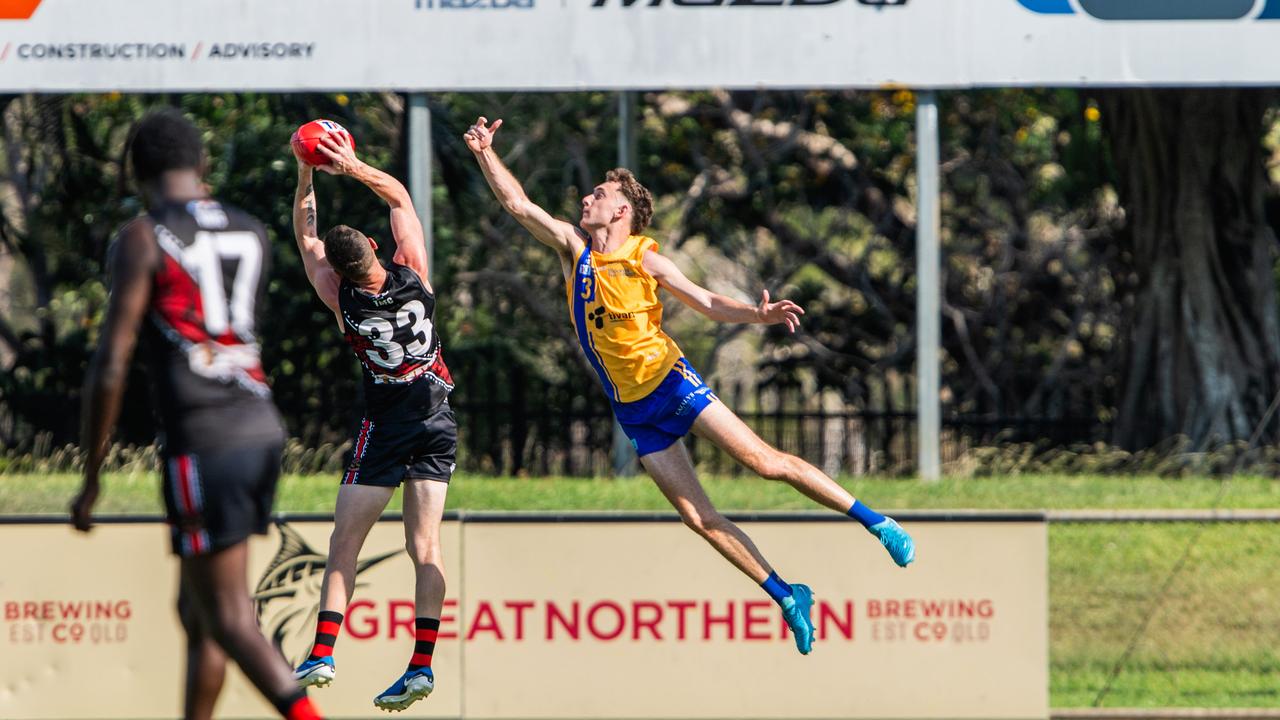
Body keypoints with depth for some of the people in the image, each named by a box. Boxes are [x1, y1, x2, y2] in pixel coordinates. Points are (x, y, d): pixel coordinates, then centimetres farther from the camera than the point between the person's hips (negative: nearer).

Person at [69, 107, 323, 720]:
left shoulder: (142, 239, -6)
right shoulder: (252, 234, 13)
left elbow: (111, 365, -11)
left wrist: (90, 479, -4)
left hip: (201, 442, -7)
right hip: (262, 431, 7)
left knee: (229, 618, -7)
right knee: (196, 610, 18)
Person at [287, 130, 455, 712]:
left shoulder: (342, 299, -15)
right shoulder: (412, 273, -10)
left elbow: (305, 236, 0)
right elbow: (400, 197, 5)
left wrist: (306, 176, 0)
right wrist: (353, 168, 0)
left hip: (387, 422, -3)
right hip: (437, 418, 3)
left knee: (345, 543, 5)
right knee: (424, 544, 0)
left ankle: (323, 653, -3)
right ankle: (422, 664, -8)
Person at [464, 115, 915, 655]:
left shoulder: (645, 260, -4)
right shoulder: (573, 247, 6)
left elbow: (708, 303, -5)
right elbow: (516, 203, 7)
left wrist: (758, 315, -22)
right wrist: (485, 154, -3)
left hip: (670, 382, -4)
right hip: (631, 407, 4)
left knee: (761, 459, -13)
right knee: (697, 516, -3)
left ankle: (872, 520, -1)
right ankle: (786, 596, 5)